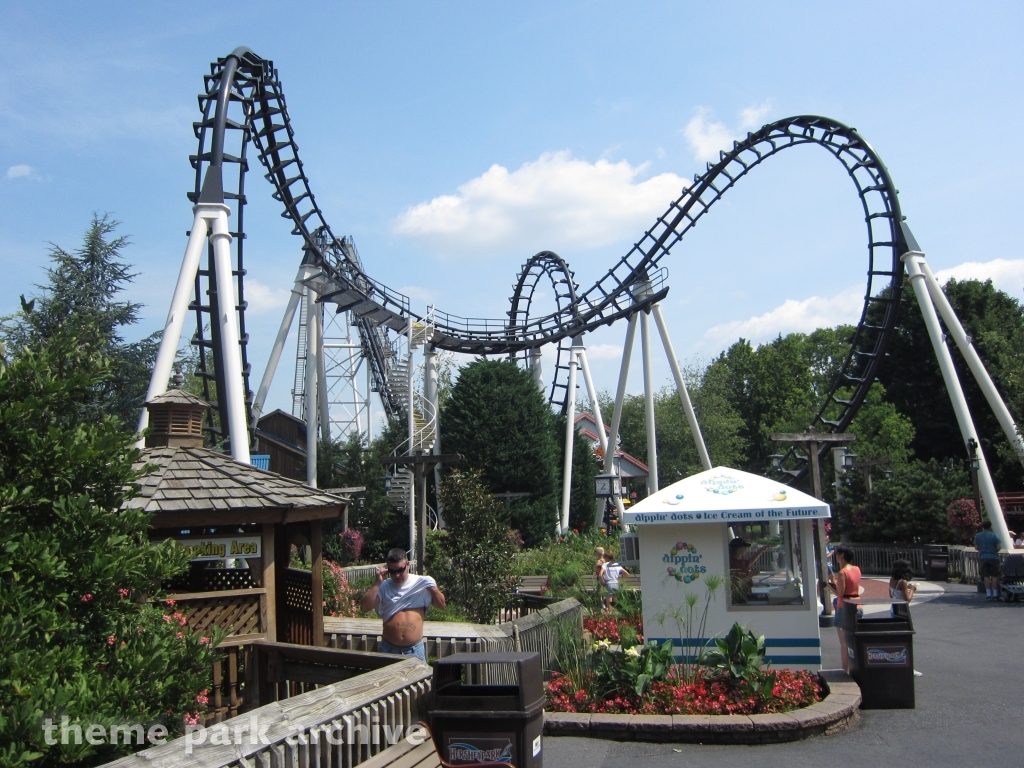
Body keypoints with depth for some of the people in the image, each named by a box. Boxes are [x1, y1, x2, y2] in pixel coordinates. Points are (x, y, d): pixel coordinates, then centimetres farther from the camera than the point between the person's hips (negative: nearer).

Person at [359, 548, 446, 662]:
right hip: (389, 649, 1)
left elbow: (441, 604, 6)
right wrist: (378, 583, -13)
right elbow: (364, 606, -8)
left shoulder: (421, 584, 3)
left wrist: (433, 588, -12)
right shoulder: (383, 586, 4)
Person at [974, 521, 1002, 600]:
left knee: (986, 576, 2)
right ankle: (995, 594, 2)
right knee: (994, 576, 4)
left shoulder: (978, 536, 3)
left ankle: (988, 594, -2)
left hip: (983, 558, 0)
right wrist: (994, 551, 16)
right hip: (993, 557, 0)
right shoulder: (994, 536, 0)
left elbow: (976, 547, 3)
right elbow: (998, 547, -4)